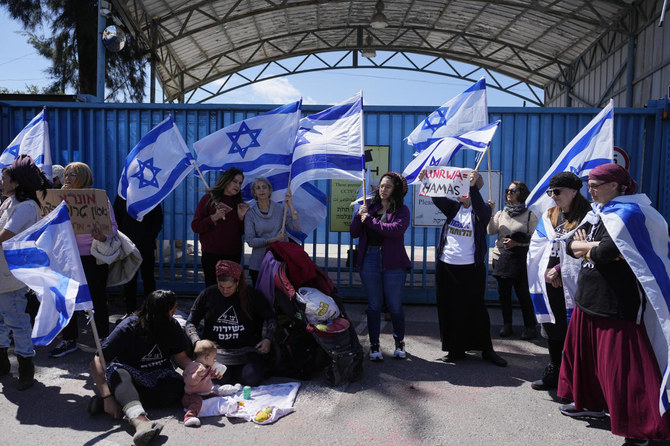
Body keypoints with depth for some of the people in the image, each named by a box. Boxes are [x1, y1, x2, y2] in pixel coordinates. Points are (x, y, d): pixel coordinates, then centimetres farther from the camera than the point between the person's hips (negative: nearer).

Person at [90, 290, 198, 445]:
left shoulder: (172, 326, -6)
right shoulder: (129, 327, -19)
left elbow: (181, 358, -1)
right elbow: (97, 362, -22)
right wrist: (107, 397, -34)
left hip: (158, 375, 3)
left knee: (177, 389, -30)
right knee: (117, 372, -37)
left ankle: (122, 399, -22)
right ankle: (140, 421, -60)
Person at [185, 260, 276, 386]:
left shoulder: (251, 295, 3)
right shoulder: (208, 294, 5)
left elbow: (270, 318, 10)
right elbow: (191, 322, 8)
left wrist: (267, 339, -5)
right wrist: (197, 342, -10)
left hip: (246, 348, 0)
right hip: (215, 348, 0)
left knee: (251, 378, -26)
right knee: (221, 376, -30)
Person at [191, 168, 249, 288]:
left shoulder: (238, 203, 13)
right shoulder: (208, 199, 0)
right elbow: (195, 227, -5)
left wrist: (241, 217, -2)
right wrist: (214, 217, -16)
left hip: (234, 255, 4)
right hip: (212, 255, -4)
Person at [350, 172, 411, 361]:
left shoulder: (401, 210, 2)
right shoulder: (370, 206, 10)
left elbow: (396, 229, -19)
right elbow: (353, 233, 8)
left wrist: (370, 220, -13)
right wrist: (359, 216, -9)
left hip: (393, 262, -2)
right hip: (369, 260, 2)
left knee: (395, 306, 5)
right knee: (374, 305, 7)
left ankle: (399, 342, 25)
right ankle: (374, 345, 17)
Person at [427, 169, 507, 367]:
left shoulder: (481, 211, -3)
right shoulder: (453, 207, 8)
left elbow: (481, 209, -26)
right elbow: (437, 198, -6)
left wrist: (473, 185, -37)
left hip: (471, 269, -4)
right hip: (446, 266, 4)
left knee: (475, 310, 2)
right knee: (448, 309, 9)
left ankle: (487, 350, 17)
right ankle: (456, 350, 21)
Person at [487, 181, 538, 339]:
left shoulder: (530, 213, -2)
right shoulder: (501, 213, 11)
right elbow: (491, 231, 2)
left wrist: (516, 242, -17)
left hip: (520, 257, -5)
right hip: (502, 256, 5)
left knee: (522, 293, -3)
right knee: (503, 292, 9)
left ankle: (530, 326, 10)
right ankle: (506, 325, 20)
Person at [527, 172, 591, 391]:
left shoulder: (585, 217, -6)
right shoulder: (549, 216, 14)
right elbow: (537, 247, 11)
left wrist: (558, 269, -10)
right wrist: (547, 272, 0)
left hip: (571, 283, -6)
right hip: (549, 282, 6)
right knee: (551, 328, 14)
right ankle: (554, 374, 27)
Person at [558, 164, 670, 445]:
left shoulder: (627, 214, -14)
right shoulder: (598, 213, 13)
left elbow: (602, 254, -24)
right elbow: (570, 245, 6)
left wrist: (585, 250, -4)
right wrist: (594, 246, -13)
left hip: (616, 304, -9)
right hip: (589, 298, 9)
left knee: (621, 368, -6)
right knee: (585, 353, 19)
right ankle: (591, 403, 38)